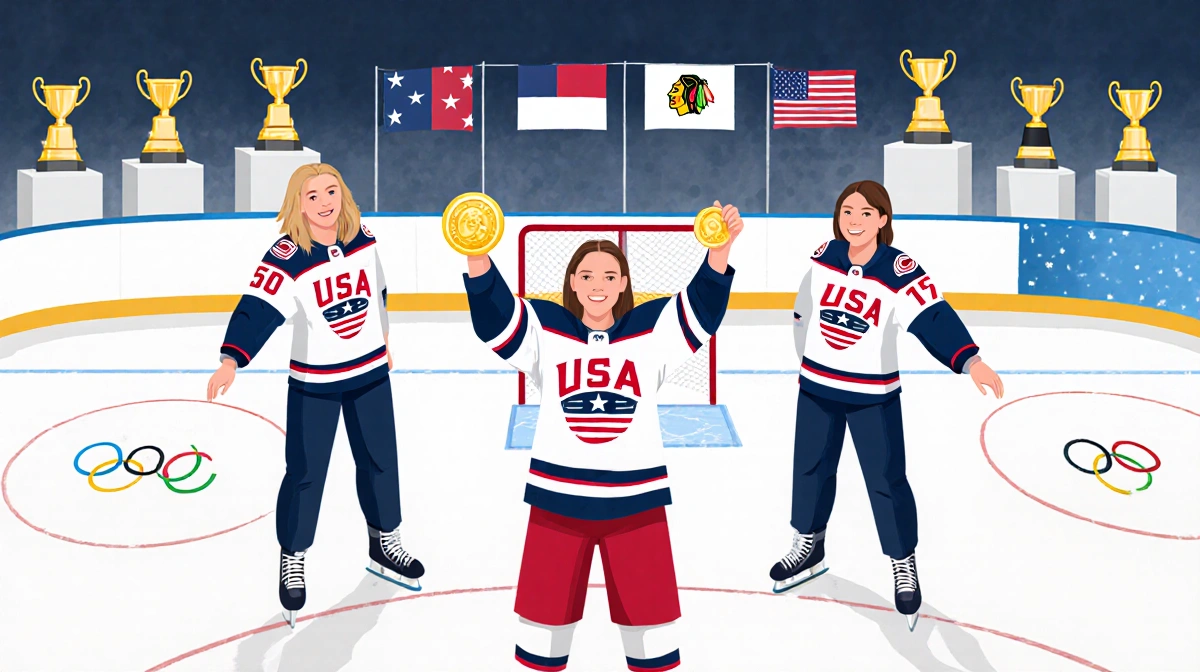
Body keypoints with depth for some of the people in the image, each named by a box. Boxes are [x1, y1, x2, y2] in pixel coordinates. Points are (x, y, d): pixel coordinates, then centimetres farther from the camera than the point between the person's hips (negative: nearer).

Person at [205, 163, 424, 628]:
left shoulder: (364, 240, -5)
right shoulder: (286, 258, -20)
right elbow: (256, 310, -31)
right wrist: (232, 359, -46)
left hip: (370, 373, 4)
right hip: (313, 383, -4)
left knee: (380, 459, 16)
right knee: (305, 472, 1)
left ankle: (383, 544, 38)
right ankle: (292, 559, 22)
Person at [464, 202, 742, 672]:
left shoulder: (651, 330, 0)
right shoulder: (546, 330, -2)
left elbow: (703, 308, -10)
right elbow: (494, 316, -14)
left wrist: (721, 249, -28)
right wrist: (478, 258, -33)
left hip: (635, 495, 0)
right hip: (557, 493, 0)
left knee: (649, 606, 12)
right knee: (547, 603, 13)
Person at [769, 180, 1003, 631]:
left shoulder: (900, 271, -18)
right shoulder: (824, 257, -5)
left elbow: (934, 319, -30)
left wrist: (969, 360, -46)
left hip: (873, 395, -4)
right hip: (817, 387, 4)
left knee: (887, 481, 0)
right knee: (810, 469, 16)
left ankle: (904, 566, 20)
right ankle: (808, 548, 39)